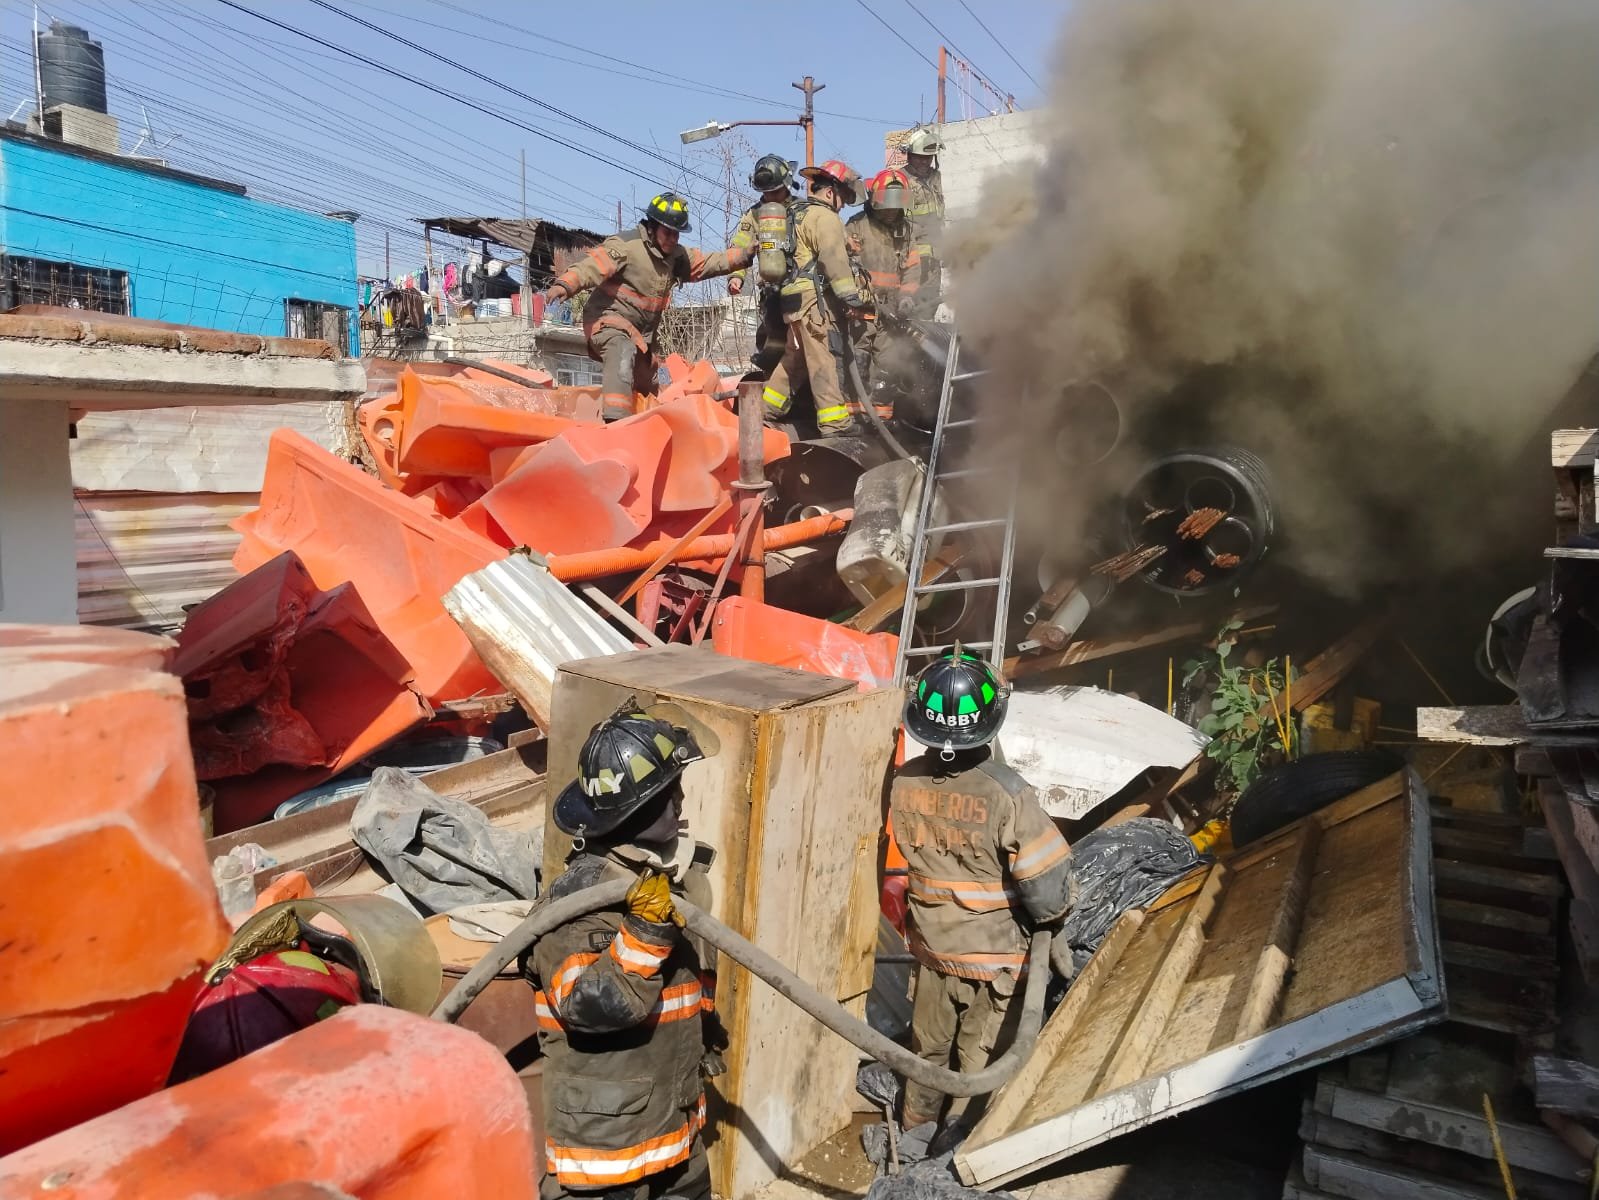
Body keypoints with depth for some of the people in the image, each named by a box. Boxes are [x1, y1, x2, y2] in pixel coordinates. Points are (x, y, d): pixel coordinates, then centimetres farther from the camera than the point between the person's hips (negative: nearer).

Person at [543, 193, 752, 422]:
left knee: (647, 386, 22)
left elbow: (711, 263, 9)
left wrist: (746, 254, -3)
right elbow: (592, 266, -29)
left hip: (642, 333, 9)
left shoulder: (677, 256, 8)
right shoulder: (625, 245, -17)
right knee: (623, 353, -39)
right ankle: (615, 421, -52)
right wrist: (564, 285, -46)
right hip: (609, 321, -9)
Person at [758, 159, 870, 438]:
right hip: (816, 298, -10)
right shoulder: (825, 218, -7)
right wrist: (853, 299, -20)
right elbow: (835, 262, -18)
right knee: (826, 361, -12)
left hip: (796, 299, 10)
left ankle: (765, 412, 22)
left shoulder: (798, 214, 25)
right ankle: (836, 425, -14)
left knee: (795, 359, 17)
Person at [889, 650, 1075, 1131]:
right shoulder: (1008, 794, -30)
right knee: (980, 1064, 17)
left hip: (932, 947, 5)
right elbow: (1048, 895, -25)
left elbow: (896, 865, 0)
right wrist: (1054, 911, -2)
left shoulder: (903, 784, -15)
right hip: (996, 959, -4)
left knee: (928, 1050, 26)